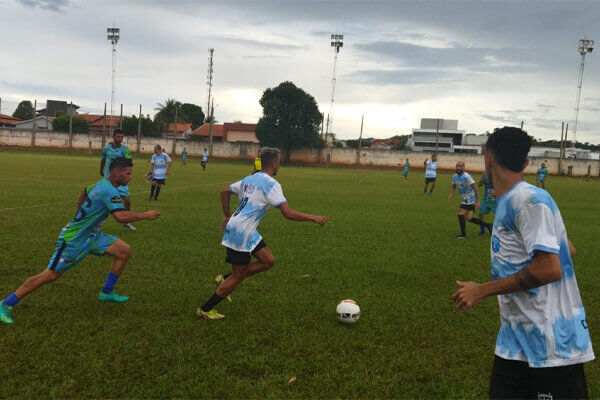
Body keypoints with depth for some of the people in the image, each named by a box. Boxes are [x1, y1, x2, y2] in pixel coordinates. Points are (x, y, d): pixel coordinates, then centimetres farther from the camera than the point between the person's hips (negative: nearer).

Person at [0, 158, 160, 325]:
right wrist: (145, 215, -25)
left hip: (90, 235, 10)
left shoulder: (102, 184, 6)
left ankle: (107, 292, 14)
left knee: (124, 251, 2)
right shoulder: (110, 191, -25)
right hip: (73, 240, -10)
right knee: (50, 275, -5)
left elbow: (84, 192, 24)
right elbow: (120, 216, -37)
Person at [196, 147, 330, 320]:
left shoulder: (249, 179, 13)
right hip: (241, 233, -9)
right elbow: (288, 214, -19)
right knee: (238, 276, 3)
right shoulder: (271, 184, -14)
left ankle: (225, 279, 17)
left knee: (268, 261, 11)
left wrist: (228, 216, 28)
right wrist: (313, 218, -9)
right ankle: (205, 309, 15)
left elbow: (225, 192, 22)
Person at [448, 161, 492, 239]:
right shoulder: (455, 176, 5)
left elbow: (475, 188, -22)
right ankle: (487, 225, 18)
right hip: (465, 199, 8)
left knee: (460, 214, -13)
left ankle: (463, 234, -1)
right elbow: (453, 186, 21)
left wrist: (477, 201, -26)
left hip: (470, 199, -8)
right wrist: (451, 194, 0)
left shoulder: (466, 176, -20)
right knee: (469, 218, 5)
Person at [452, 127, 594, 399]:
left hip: (551, 344, -8)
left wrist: (482, 290, -20)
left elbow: (550, 269, -25)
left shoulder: (529, 200, -18)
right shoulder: (512, 201, 10)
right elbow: (567, 250, 18)